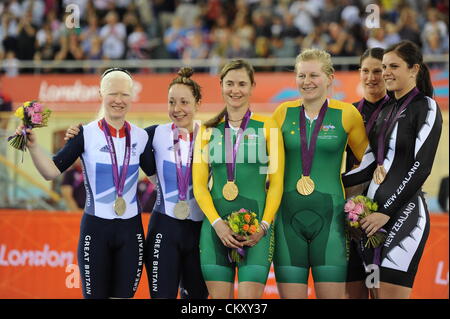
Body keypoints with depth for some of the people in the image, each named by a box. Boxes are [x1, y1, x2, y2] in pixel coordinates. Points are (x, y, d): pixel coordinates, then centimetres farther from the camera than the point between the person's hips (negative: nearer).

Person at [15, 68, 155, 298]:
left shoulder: (140, 137, 3)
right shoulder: (86, 134, -6)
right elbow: (52, 171, -10)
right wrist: (33, 146, -23)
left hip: (130, 228, 3)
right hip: (95, 229, -2)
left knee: (124, 295, 6)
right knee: (95, 294, 1)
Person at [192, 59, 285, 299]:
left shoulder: (267, 127, 5)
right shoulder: (208, 130, 10)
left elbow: (276, 183, 2)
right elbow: (199, 184, 6)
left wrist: (264, 225, -10)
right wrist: (217, 223, -8)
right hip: (216, 225, 2)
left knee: (249, 297, -11)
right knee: (219, 297, 0)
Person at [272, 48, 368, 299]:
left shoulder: (346, 114, 0)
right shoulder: (284, 113, 7)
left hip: (329, 216, -2)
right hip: (288, 215, 2)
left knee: (332, 294, -4)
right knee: (291, 295, 1)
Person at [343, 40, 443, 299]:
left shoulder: (425, 107, -3)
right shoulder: (387, 112, 20)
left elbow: (421, 167, -12)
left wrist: (387, 211, -16)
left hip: (405, 211, -8)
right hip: (376, 213, 8)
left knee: (392, 294, -13)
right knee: (378, 293, 3)